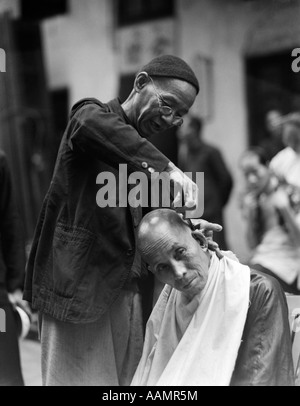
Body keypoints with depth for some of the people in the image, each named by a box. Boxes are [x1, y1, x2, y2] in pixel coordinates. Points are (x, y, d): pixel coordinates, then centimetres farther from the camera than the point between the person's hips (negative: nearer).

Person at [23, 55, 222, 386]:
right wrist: (167, 167, -39)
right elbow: (91, 123, -35)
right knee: (81, 377, -1)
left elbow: (137, 220, 15)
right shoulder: (93, 112, -7)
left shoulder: (144, 150, 17)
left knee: (128, 377, 10)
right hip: (79, 285, -7)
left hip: (124, 289, 8)